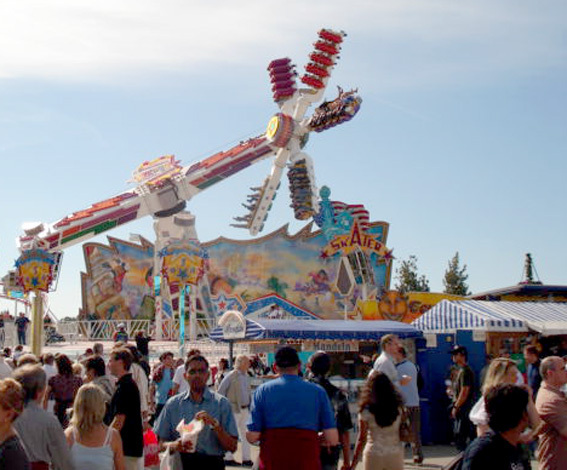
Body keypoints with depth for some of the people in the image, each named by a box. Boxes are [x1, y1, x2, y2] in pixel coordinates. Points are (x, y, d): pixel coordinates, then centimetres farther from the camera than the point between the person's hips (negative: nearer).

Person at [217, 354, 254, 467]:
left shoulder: (246, 376, 11)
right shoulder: (231, 376, -10)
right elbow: (220, 391, -9)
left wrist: (250, 405, 14)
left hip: (245, 409, 7)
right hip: (234, 408, -7)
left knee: (246, 434, 9)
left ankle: (246, 459, 15)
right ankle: (228, 458, 10)